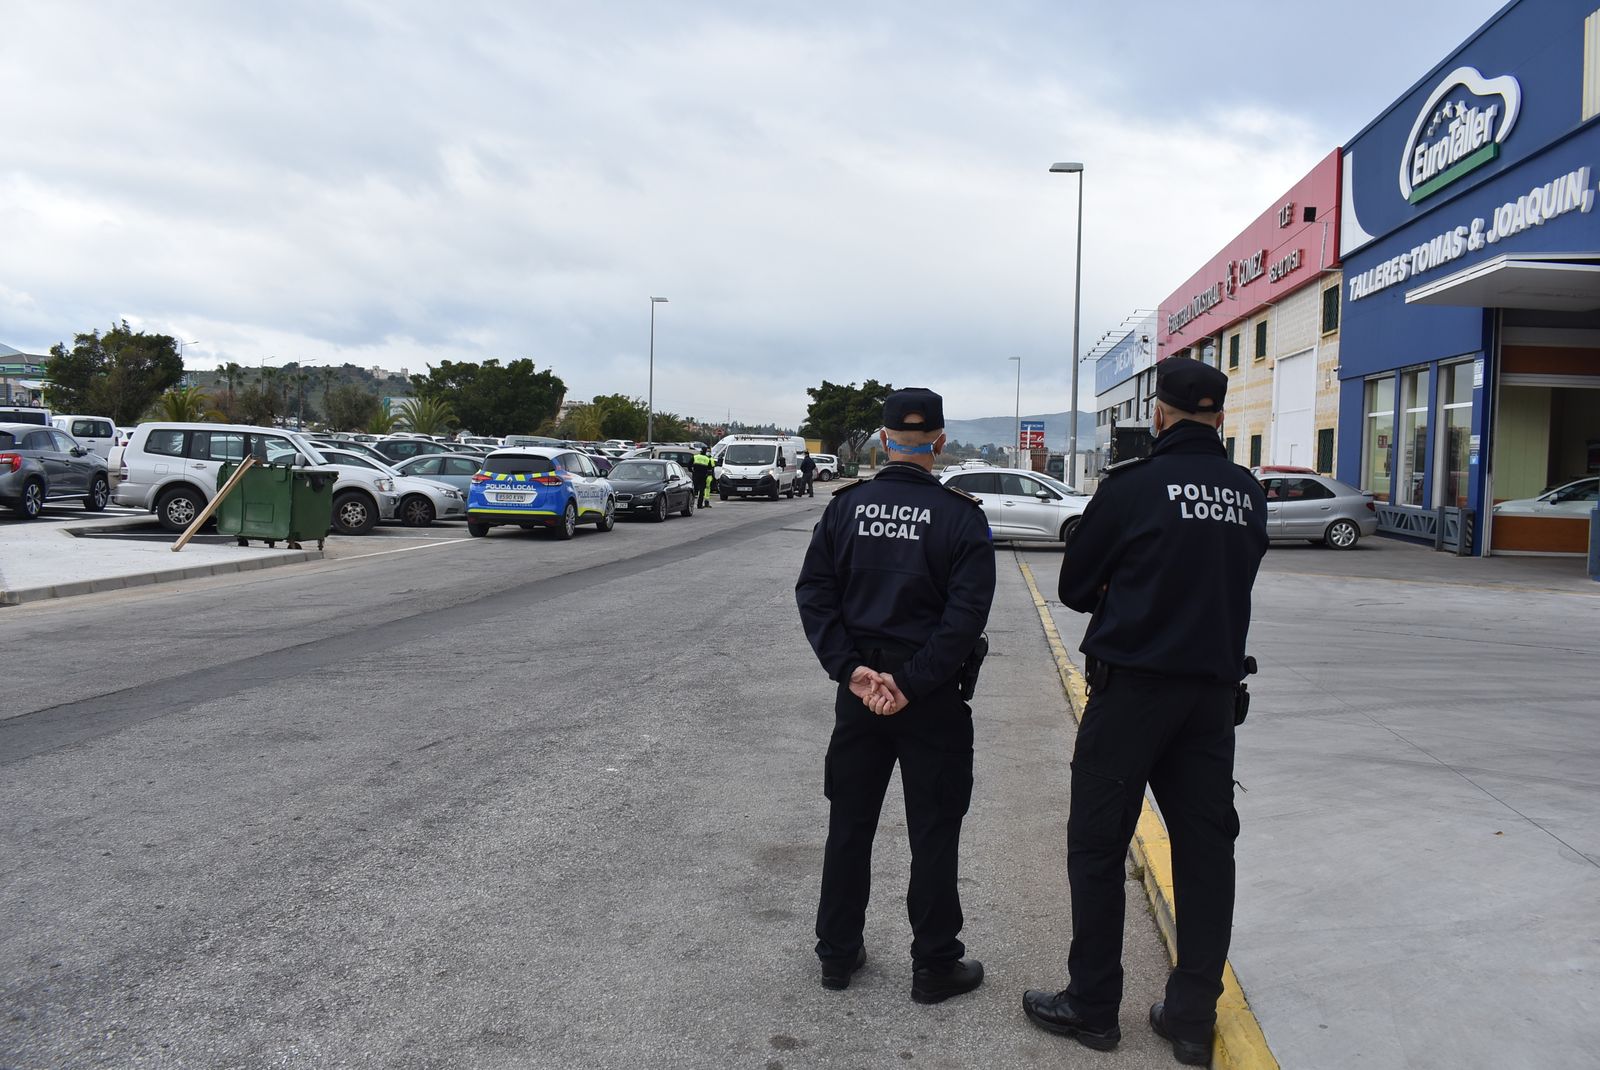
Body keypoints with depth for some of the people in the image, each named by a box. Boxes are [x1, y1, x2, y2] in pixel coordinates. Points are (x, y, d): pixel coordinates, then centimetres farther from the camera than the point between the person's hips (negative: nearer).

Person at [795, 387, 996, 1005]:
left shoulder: (846, 506, -1)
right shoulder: (961, 516, -9)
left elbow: (814, 594, -6)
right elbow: (967, 612, -17)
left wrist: (852, 670, -10)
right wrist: (913, 685, -16)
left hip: (857, 690, 3)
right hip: (934, 699, -3)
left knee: (849, 826, 15)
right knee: (933, 835, 9)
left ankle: (838, 954, 26)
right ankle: (934, 967, 19)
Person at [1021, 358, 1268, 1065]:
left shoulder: (1133, 485, -11)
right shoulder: (1248, 494, 3)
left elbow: (1075, 588, -2)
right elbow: (1233, 583, 13)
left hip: (1133, 683, -5)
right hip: (1214, 688, 5)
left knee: (1098, 844, 6)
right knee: (1205, 846, 12)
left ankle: (1092, 1006, 15)